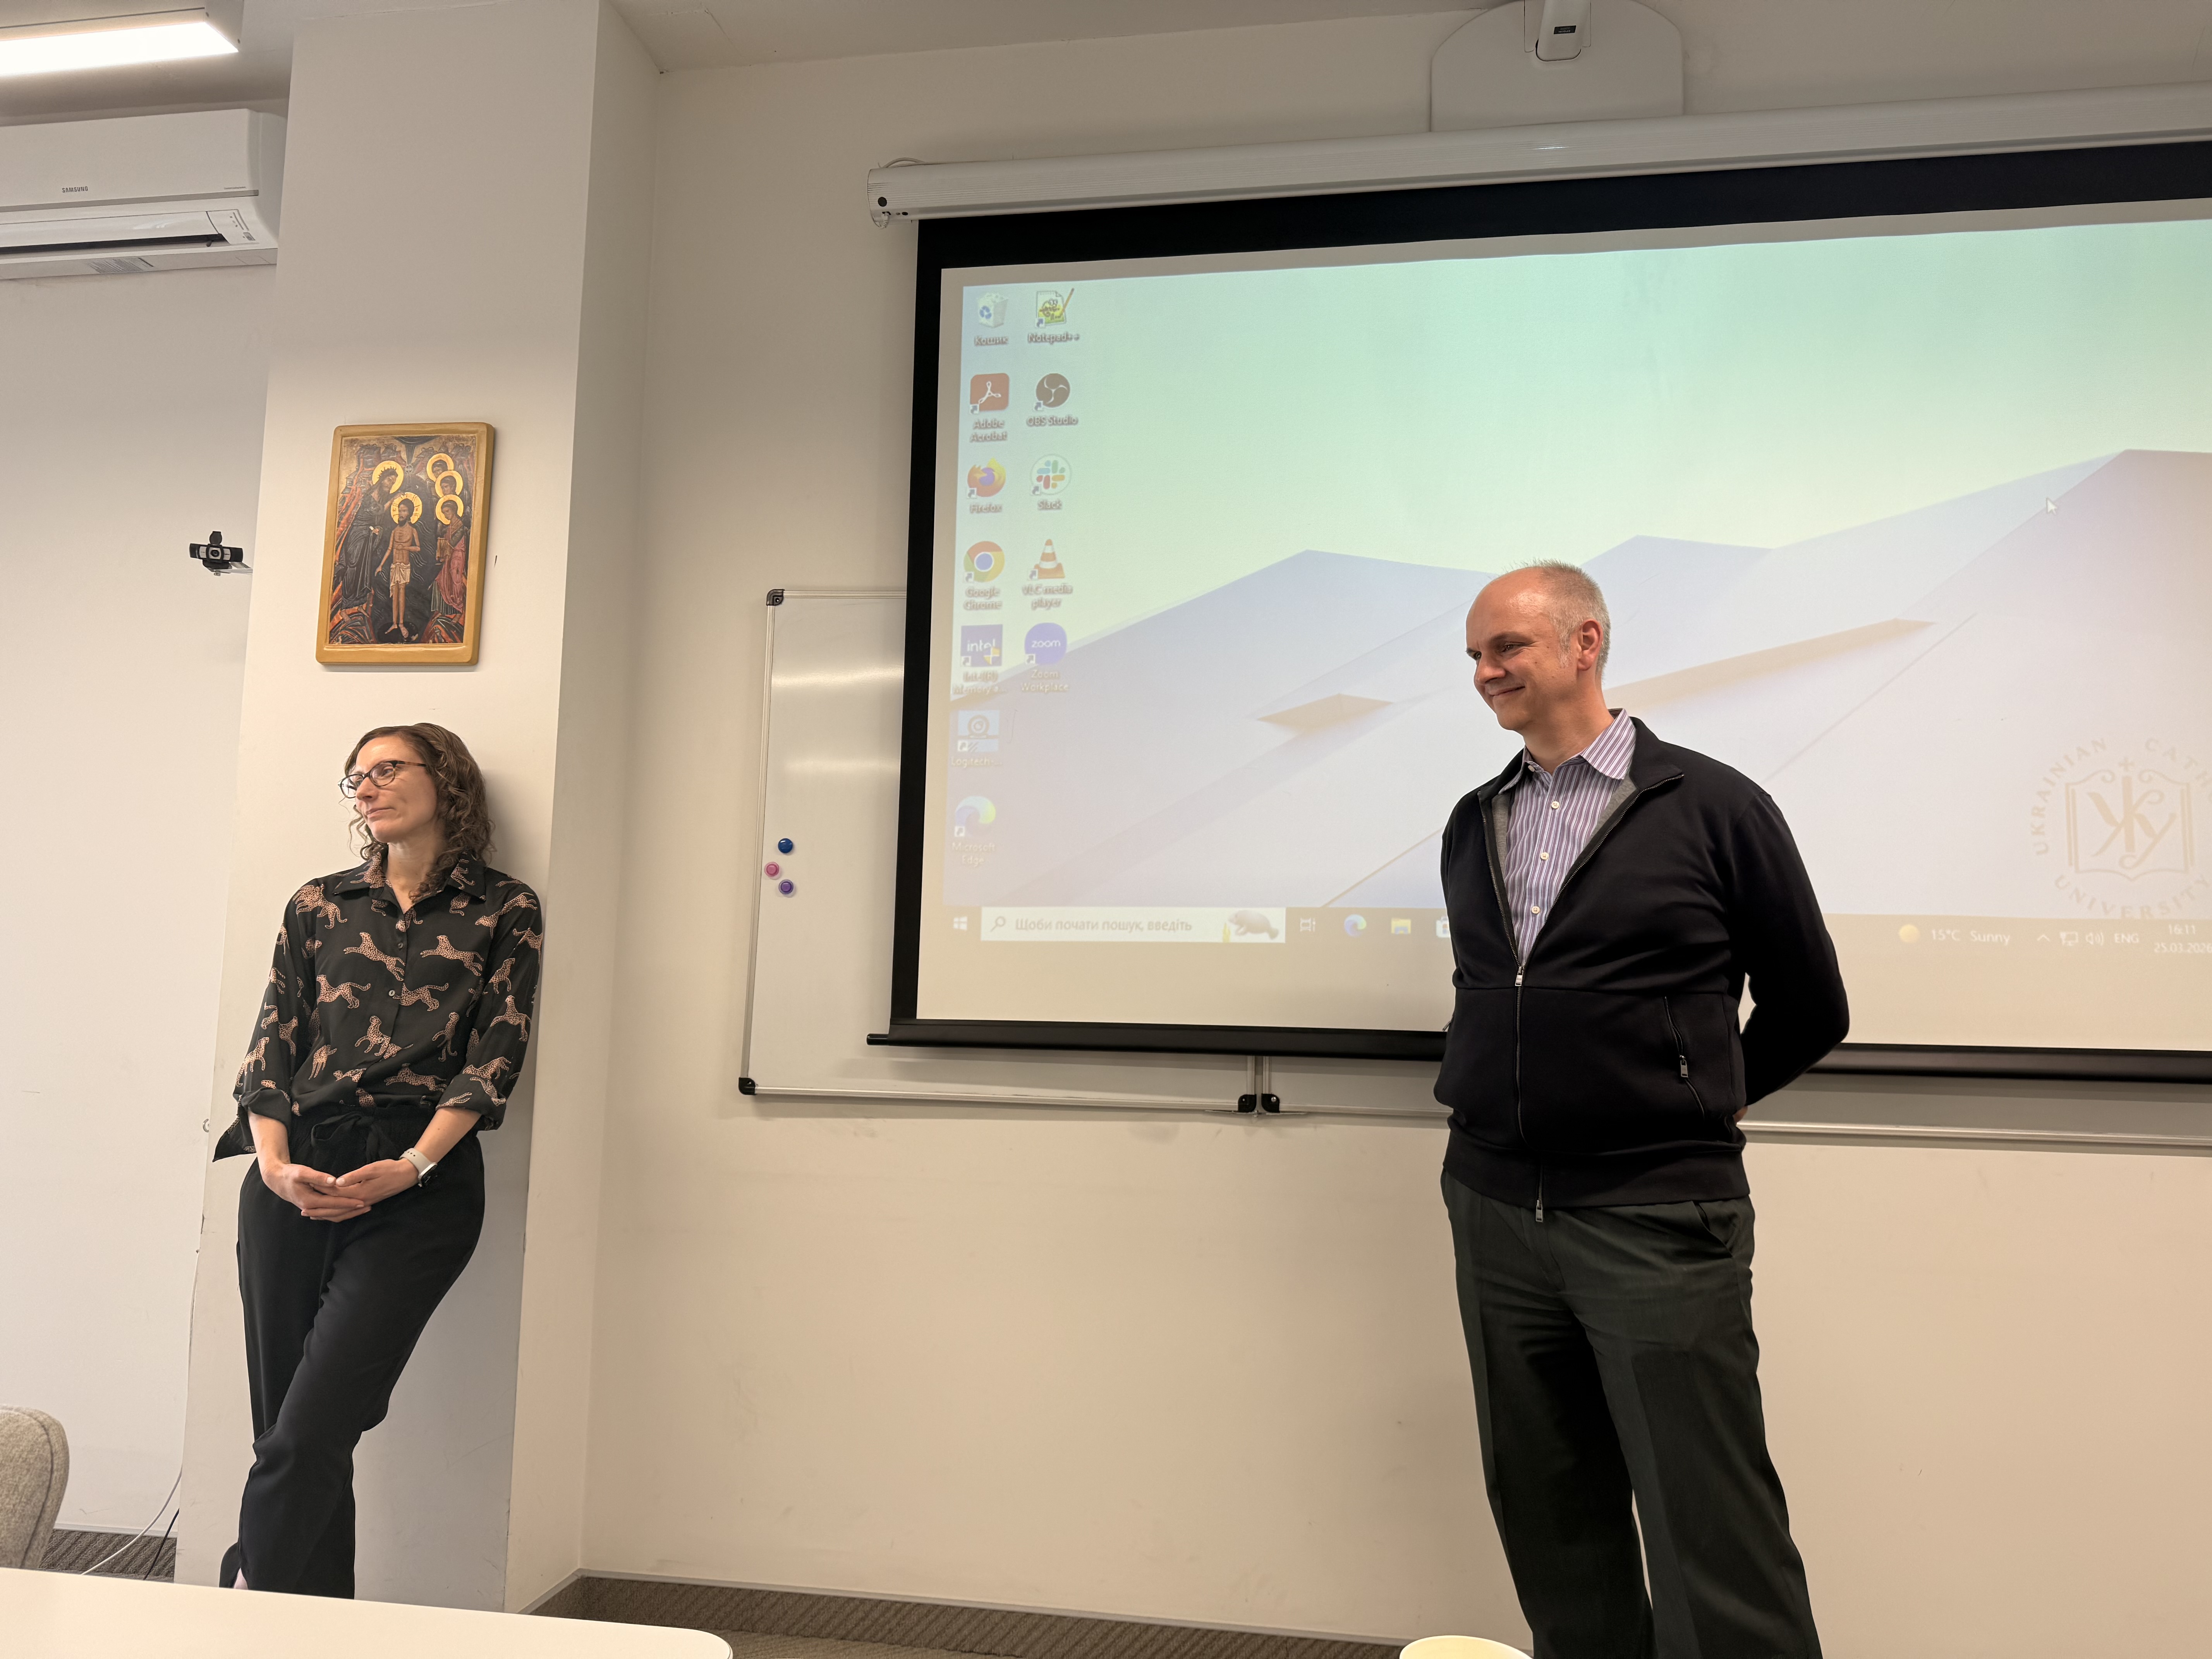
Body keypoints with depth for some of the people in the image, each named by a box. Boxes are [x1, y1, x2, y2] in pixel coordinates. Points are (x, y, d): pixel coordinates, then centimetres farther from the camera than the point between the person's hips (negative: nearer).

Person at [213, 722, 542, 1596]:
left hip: (418, 1187, -4)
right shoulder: (317, 904, 16)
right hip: (295, 1178, 4)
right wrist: (275, 1163, -6)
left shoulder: (504, 910, 6)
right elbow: (272, 1042, 10)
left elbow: (494, 1056, -2)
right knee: (287, 1428, 5)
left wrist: (413, 1166, -13)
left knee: (309, 1432, -11)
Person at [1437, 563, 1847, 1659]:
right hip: (1494, 1208, 5)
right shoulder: (1472, 826, 11)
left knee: (1711, 1540, -2)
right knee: (1546, 1517, 13)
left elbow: (1808, 1013, 4)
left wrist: (1682, 1111, 10)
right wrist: (1517, 1113, 13)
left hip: (1657, 1220, -5)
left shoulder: (1712, 808, -3)